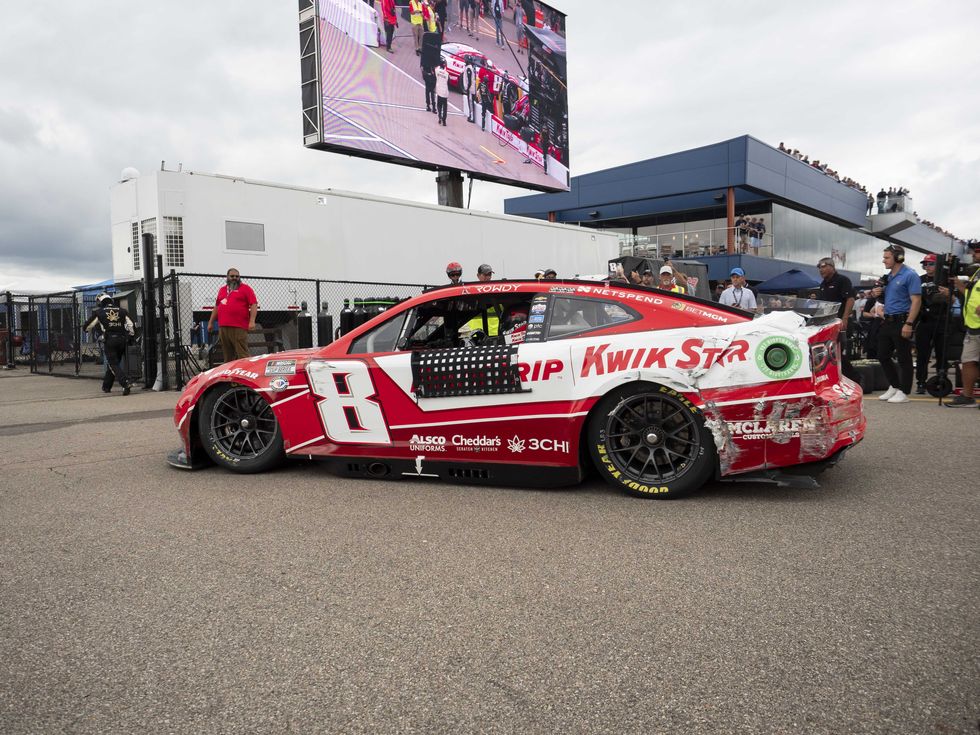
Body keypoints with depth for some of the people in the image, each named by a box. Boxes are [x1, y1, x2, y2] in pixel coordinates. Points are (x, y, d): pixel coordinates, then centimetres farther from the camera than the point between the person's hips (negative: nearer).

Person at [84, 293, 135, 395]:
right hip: (122, 340, 3)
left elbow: (87, 327, 12)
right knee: (113, 363, 16)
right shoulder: (122, 311, 10)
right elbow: (132, 326, 5)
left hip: (109, 341, -3)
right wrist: (130, 337, 16)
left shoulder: (98, 312, 4)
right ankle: (106, 387, 26)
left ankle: (125, 384, -23)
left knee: (113, 364, -1)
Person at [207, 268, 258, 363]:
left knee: (242, 355, -10)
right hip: (223, 327, 6)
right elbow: (216, 307, 26)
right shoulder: (222, 289, 22)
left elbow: (254, 304, -5)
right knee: (228, 355, 9)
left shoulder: (245, 288, 4)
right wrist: (211, 322, 23)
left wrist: (252, 321, -16)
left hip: (239, 328, -6)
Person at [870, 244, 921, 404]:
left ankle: (903, 392, 6)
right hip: (888, 321, 9)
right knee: (883, 356, 12)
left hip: (902, 322, -9)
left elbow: (916, 301, -17)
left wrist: (909, 324, -24)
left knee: (904, 359, -1)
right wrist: (877, 293, 4)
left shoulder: (910, 275, -11)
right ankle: (894, 386, 24)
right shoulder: (888, 276, 15)